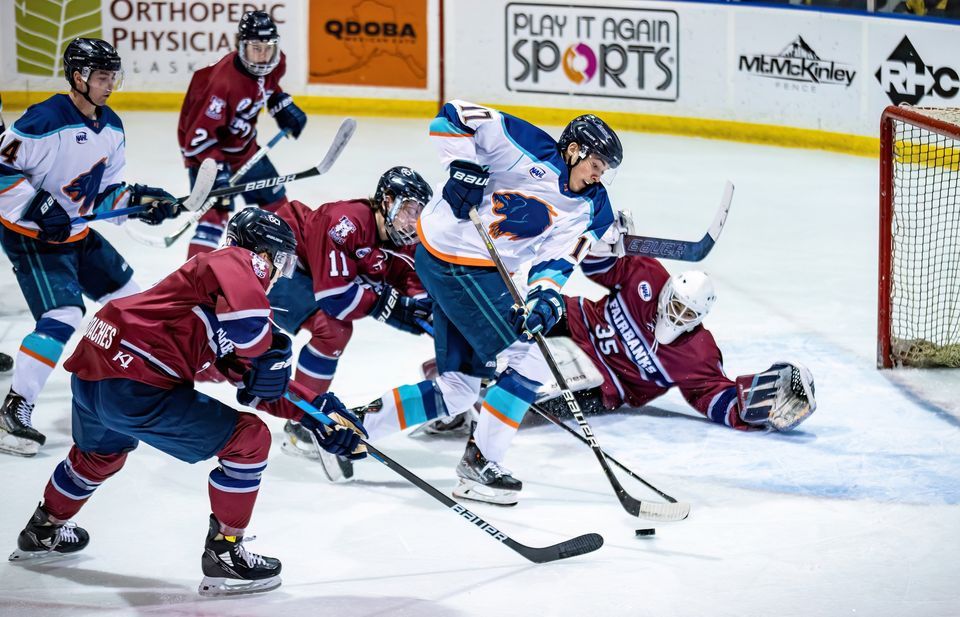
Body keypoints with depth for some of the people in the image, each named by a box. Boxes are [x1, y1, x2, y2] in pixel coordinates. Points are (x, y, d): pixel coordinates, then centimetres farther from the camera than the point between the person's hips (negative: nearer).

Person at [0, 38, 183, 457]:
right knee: (63, 316, -21)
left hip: (77, 233, 9)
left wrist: (139, 200, -6)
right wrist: (38, 207, -29)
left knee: (126, 296, 16)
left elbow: (105, 194, 11)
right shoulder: (46, 120, -24)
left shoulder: (111, 128, 4)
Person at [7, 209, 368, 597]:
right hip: (134, 386, -10)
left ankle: (43, 531, 61)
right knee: (249, 439, -1)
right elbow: (246, 307, -27)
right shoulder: (239, 260, -2)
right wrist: (269, 354, -8)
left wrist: (316, 412, 22)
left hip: (91, 368, 10)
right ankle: (224, 555, 7)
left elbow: (259, 389, 26)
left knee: (101, 451, 41)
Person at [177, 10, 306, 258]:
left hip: (243, 143, 8)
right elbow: (201, 132, -34)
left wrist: (283, 107, 6)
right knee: (215, 212, -20)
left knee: (274, 200, 19)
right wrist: (216, 168, -38)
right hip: (208, 149, -8)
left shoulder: (274, 64, -12)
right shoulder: (225, 81, -37)